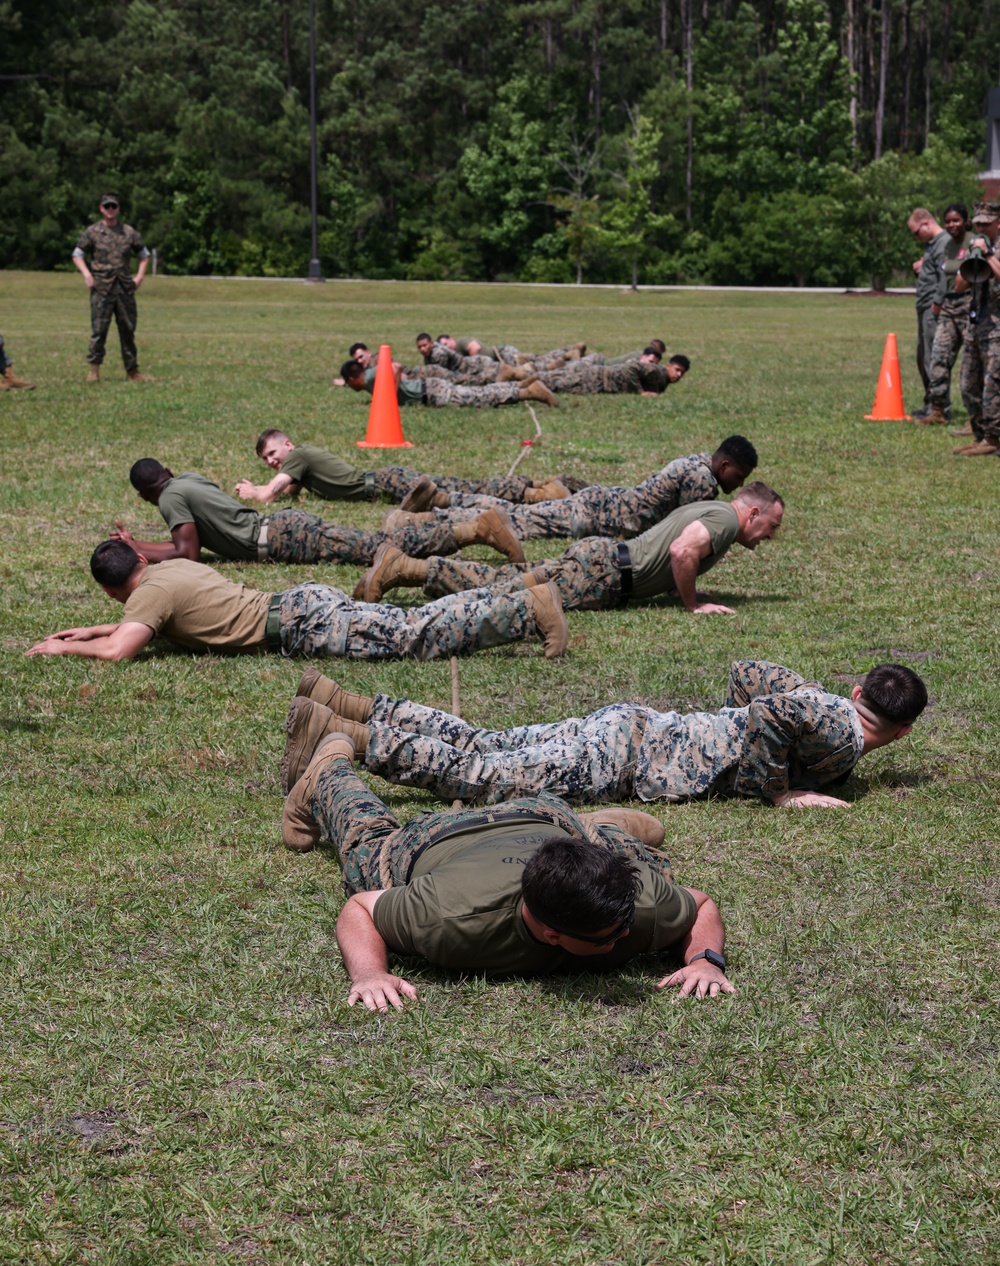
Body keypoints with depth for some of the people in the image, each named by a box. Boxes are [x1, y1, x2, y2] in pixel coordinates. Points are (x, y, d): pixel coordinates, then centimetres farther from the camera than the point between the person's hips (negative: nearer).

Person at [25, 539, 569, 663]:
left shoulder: (151, 592, -6)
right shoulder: (174, 567, 20)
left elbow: (117, 650, -18)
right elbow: (144, 625, 38)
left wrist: (63, 648, -3)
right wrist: (89, 630, 32)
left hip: (300, 626, -8)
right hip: (304, 602, 8)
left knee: (415, 636, -12)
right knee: (413, 625, 6)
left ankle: (532, 610, -17)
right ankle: (523, 607, 1)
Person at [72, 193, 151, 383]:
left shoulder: (129, 232, 11)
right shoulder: (92, 232, 5)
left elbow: (144, 255, 20)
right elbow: (77, 255, 8)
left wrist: (139, 276, 6)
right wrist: (86, 274, -7)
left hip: (125, 288, 3)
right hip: (101, 288, -3)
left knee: (128, 330, 6)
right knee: (99, 329, -7)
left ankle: (132, 371, 12)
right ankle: (94, 369, -2)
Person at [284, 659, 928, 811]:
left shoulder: (826, 701, 14)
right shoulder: (841, 737, -13)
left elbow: (746, 672, 24)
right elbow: (767, 711, -30)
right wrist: (778, 791, -18)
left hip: (634, 727, 8)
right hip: (626, 758, -8)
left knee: (478, 747, 9)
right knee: (478, 776, -13)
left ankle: (356, 708, 8)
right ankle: (340, 735, -17)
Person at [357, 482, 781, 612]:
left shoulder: (707, 509, 21)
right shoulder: (726, 518, -10)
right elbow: (682, 552, -28)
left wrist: (686, 591, 26)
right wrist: (693, 604, -14)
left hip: (602, 557, 9)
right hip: (601, 572, -9)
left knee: (503, 580, 6)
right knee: (505, 592, -13)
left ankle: (403, 564, 3)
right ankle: (403, 569, -16)